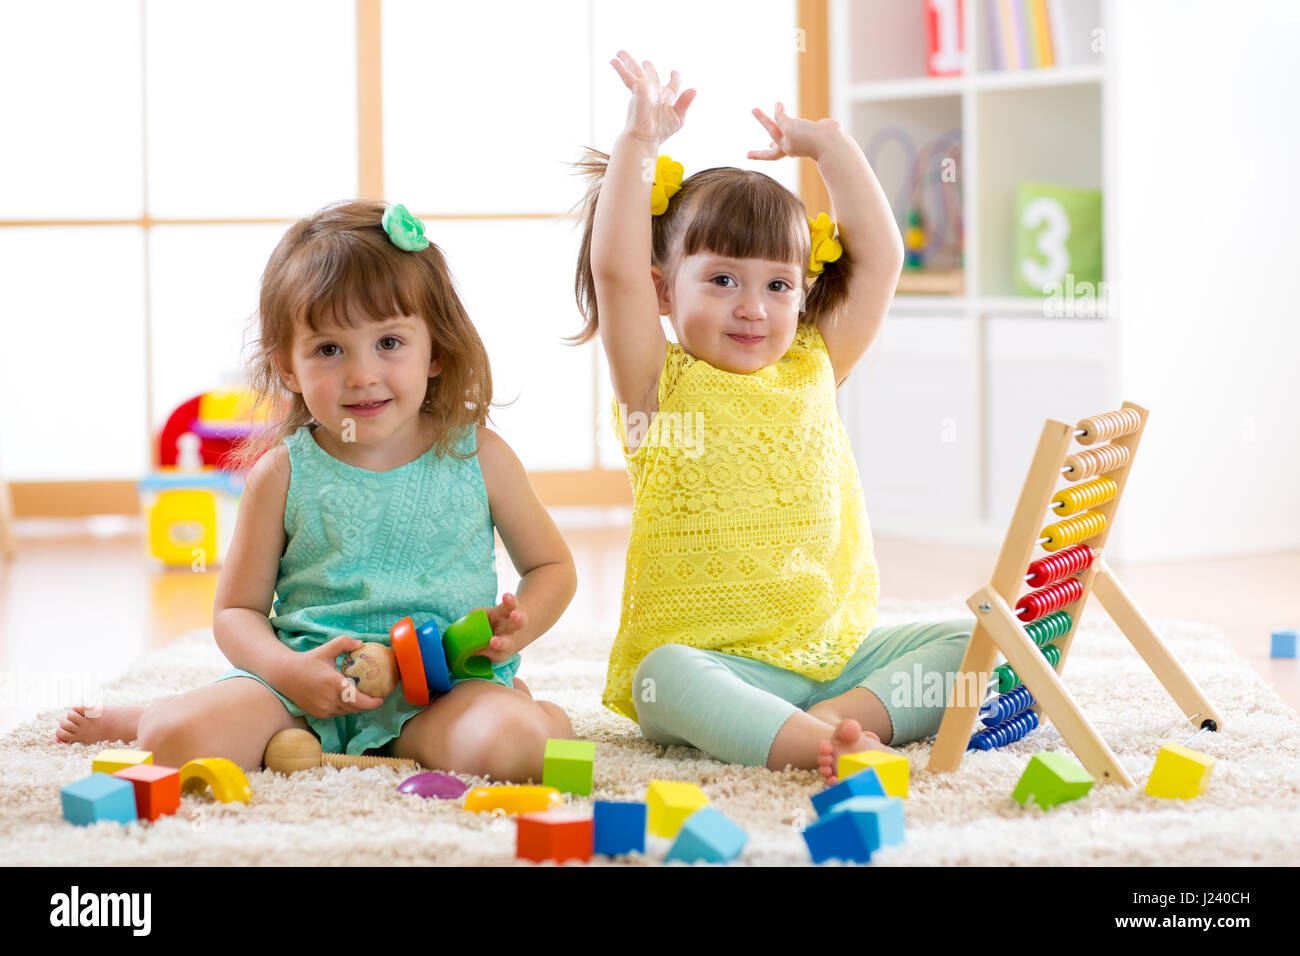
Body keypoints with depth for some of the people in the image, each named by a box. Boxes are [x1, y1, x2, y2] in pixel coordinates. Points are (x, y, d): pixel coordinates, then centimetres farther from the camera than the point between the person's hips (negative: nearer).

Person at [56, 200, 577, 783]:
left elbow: (552, 567, 14)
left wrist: (514, 630, -8)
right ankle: (140, 718, 14)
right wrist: (288, 672, -15)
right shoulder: (283, 472, 1)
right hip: (307, 680, 1)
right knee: (181, 740, -23)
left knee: (506, 746, -35)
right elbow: (237, 610, 7)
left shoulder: (477, 456, 2)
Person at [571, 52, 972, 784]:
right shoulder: (662, 387, 2)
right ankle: (815, 744, -52)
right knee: (668, 678, -37)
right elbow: (614, 269, -12)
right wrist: (639, 143, -10)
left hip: (839, 650, 5)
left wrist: (829, 143, 13)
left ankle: (847, 715, -32)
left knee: (966, 643, -14)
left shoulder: (814, 370, 13)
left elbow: (881, 257, 13)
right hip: (713, 659, -5)